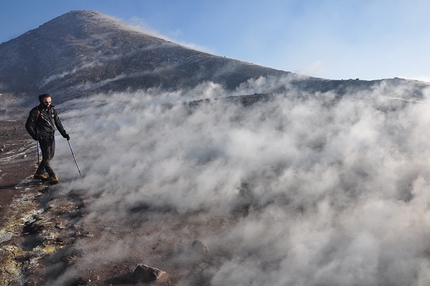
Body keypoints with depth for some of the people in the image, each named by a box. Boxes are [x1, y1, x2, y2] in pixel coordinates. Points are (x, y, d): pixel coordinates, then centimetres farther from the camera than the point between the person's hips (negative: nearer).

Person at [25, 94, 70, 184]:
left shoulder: (52, 110, 9)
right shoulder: (36, 111, -7)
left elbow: (58, 123, 14)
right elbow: (28, 125, -5)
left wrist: (64, 134, 4)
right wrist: (35, 135, -18)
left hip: (51, 136, 7)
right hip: (43, 137, -6)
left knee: (50, 155, 12)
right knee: (46, 157, -8)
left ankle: (39, 173, 27)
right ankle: (52, 176, -2)